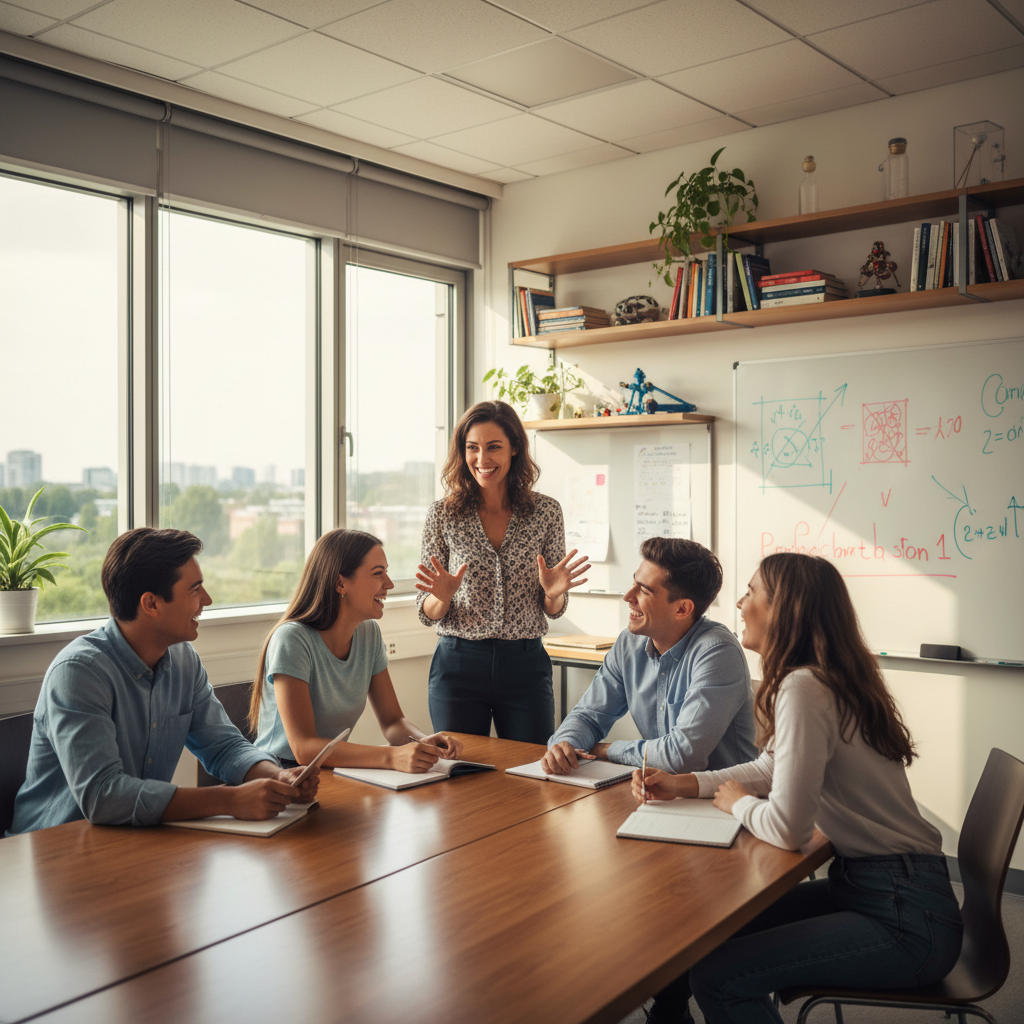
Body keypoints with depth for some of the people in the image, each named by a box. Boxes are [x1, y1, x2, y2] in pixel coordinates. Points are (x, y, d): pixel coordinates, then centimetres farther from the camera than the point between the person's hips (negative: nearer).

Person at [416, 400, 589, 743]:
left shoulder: (546, 511, 0)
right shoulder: (442, 514, -2)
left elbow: (553, 610, 6)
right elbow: (428, 614, 2)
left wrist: (554, 593, -16)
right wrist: (443, 597, -19)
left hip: (526, 666, 1)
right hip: (458, 665, 0)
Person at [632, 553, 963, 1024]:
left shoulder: (804, 690, -23)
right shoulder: (826, 680, 7)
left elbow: (787, 828, -23)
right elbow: (770, 768, 20)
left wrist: (739, 803, -3)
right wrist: (684, 785, 9)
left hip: (906, 920, -9)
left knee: (716, 976, -17)